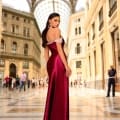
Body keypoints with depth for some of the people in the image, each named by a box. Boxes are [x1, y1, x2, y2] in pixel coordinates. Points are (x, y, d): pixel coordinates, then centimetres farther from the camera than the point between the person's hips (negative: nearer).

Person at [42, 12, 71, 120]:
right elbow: (59, 49, -13)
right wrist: (67, 66, -15)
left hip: (51, 62, 9)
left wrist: (48, 66, 18)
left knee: (53, 92, 11)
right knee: (61, 93, -8)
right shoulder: (57, 30, -3)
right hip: (59, 62, -8)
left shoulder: (46, 33, 20)